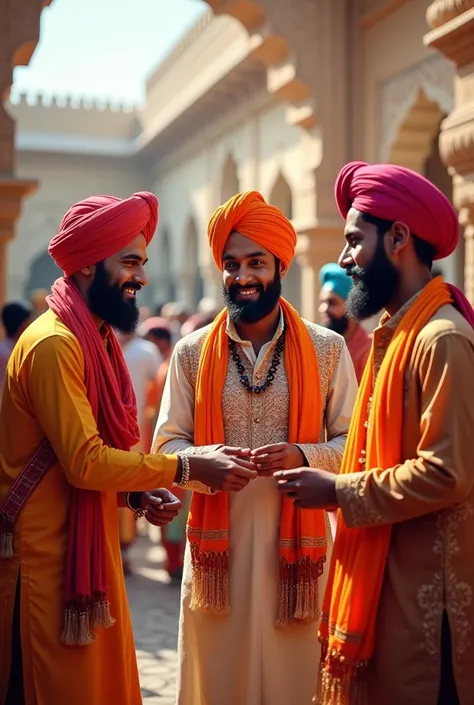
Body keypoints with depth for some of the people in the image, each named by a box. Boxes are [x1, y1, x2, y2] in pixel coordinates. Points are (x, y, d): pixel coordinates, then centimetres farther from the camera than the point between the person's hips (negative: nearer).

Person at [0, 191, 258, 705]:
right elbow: (85, 462, -22)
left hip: (88, 546, 9)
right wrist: (189, 469, -18)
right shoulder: (55, 343, -17)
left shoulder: (94, 339, 14)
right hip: (48, 555, -9)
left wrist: (138, 496, 1)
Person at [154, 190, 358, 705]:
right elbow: (167, 444, 3)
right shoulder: (192, 352, 4)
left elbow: (352, 443, 2)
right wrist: (208, 459, -17)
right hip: (216, 545, 1)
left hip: (296, 545, -1)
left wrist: (302, 456, -18)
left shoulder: (327, 349, 2)